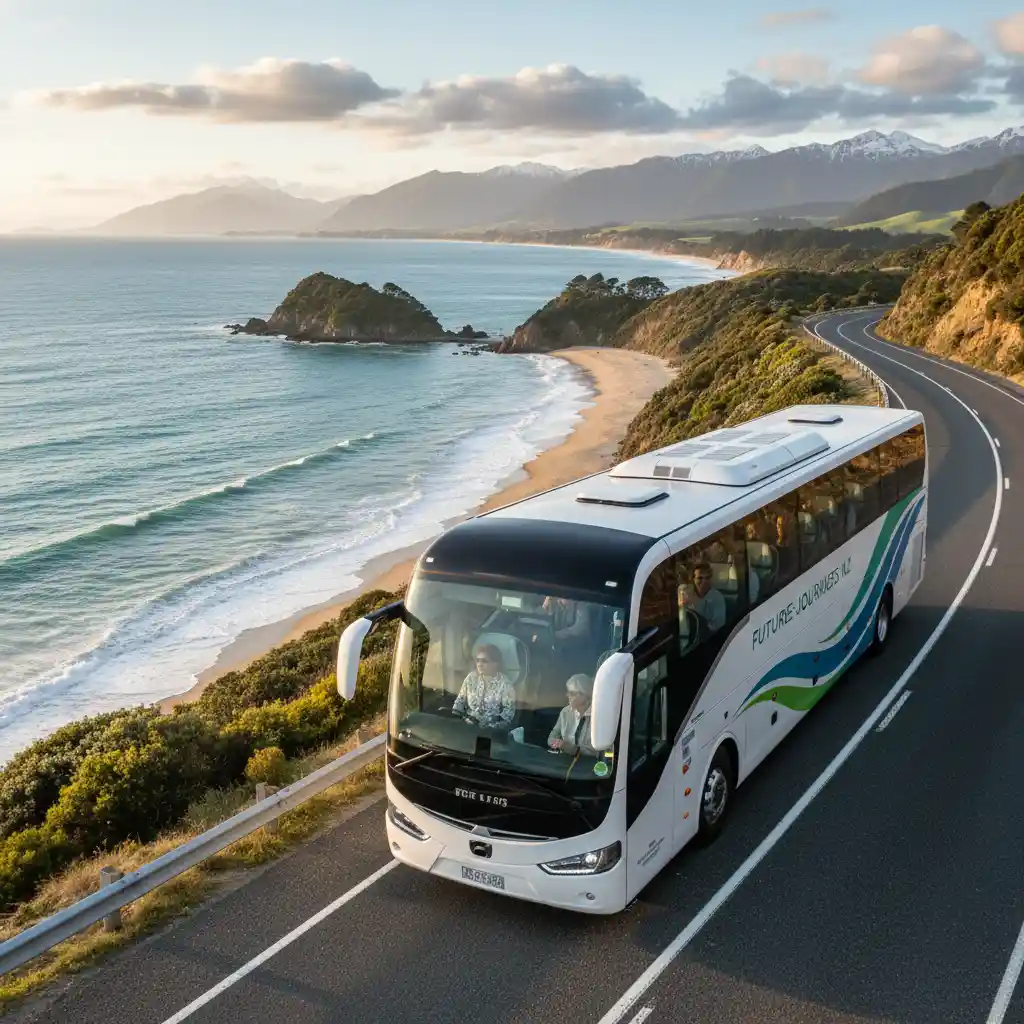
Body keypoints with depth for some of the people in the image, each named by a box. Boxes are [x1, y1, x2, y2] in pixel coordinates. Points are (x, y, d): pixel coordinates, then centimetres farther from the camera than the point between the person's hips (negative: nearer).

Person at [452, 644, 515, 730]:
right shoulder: (471, 678, 8)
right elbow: (461, 700, 14)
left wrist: (492, 727, -21)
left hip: (492, 728, -4)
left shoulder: (505, 683, -6)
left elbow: (509, 710, -8)